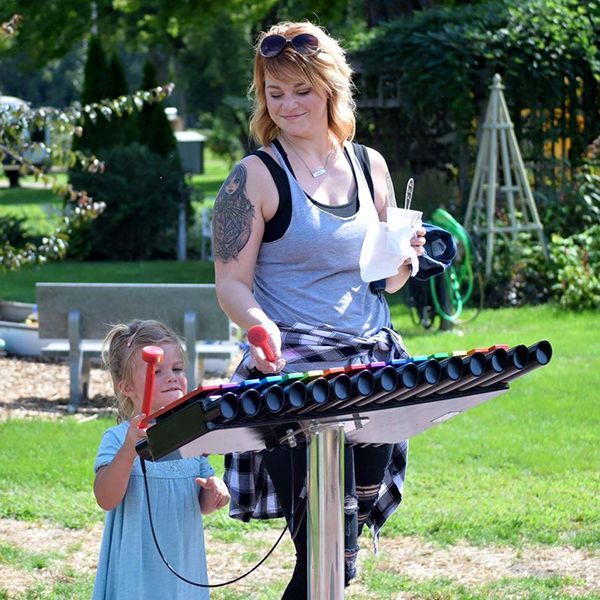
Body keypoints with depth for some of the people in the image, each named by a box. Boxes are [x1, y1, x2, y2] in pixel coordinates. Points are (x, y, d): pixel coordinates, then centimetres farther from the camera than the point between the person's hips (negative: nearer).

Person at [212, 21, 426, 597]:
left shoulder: (368, 166, 13)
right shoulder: (256, 176, -2)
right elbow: (231, 282, -8)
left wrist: (402, 260, -2)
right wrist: (263, 327, -28)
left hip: (373, 366, 6)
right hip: (294, 371, -6)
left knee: (349, 533, 9)